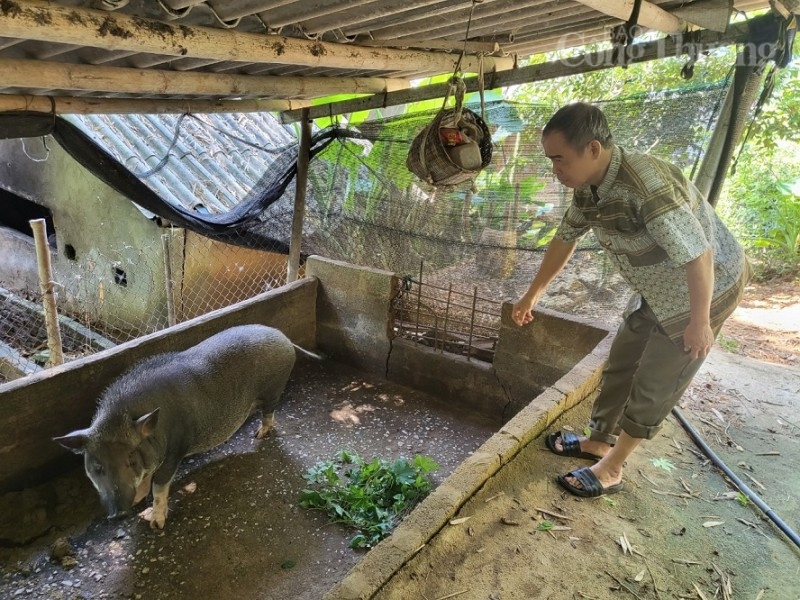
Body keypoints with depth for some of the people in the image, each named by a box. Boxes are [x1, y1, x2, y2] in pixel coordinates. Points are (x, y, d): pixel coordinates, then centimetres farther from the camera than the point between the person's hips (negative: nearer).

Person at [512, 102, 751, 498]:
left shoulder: (647, 184, -36)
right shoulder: (589, 188, -8)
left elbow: (698, 255, -32)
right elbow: (565, 240, 7)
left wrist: (699, 323, -22)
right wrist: (532, 295, 14)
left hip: (705, 290, -8)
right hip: (658, 292, 8)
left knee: (653, 385, 2)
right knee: (619, 365, 15)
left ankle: (611, 469, 17)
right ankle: (597, 441, 34)